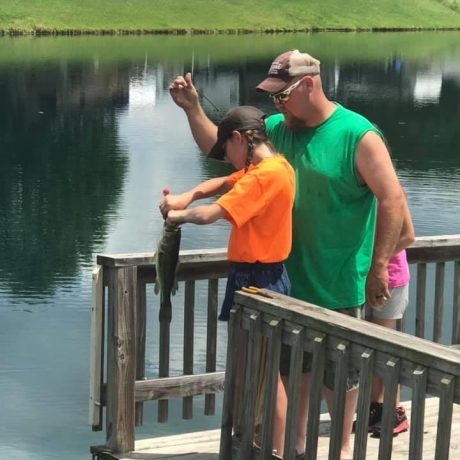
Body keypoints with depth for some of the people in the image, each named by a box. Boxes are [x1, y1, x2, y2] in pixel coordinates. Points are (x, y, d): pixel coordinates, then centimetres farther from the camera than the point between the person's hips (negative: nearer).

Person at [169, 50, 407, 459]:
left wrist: (378, 267, -16)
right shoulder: (278, 129, 2)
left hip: (338, 284, -6)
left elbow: (393, 201, -15)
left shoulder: (357, 135, -16)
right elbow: (219, 147, 11)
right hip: (289, 276, 6)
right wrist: (193, 108, -4)